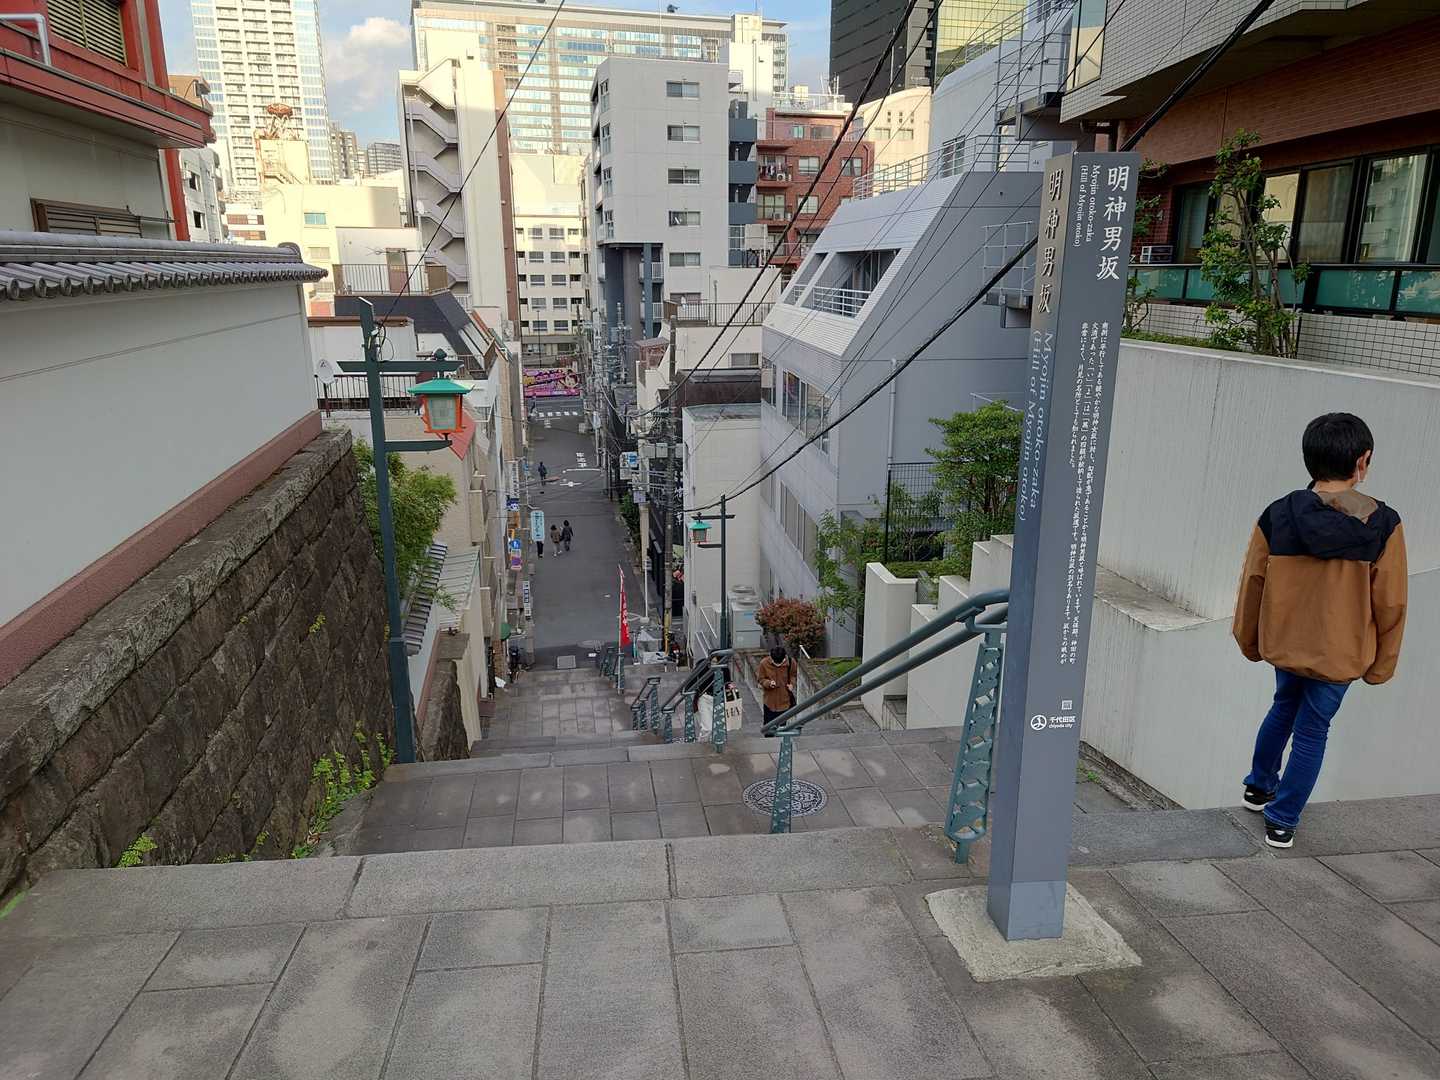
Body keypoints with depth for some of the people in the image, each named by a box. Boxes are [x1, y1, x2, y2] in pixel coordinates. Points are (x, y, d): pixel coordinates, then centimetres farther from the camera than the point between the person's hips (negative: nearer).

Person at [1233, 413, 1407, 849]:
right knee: (1312, 731, 11)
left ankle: (1260, 786, 41)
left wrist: (1250, 641, 12)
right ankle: (1282, 821, 19)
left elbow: (1252, 584, -3)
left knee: (1284, 707, 27)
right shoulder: (1383, 525, -14)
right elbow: (1390, 604, -9)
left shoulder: (1277, 515, -12)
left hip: (1285, 642, 2)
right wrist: (1380, 665, 4)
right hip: (1341, 653, -2)